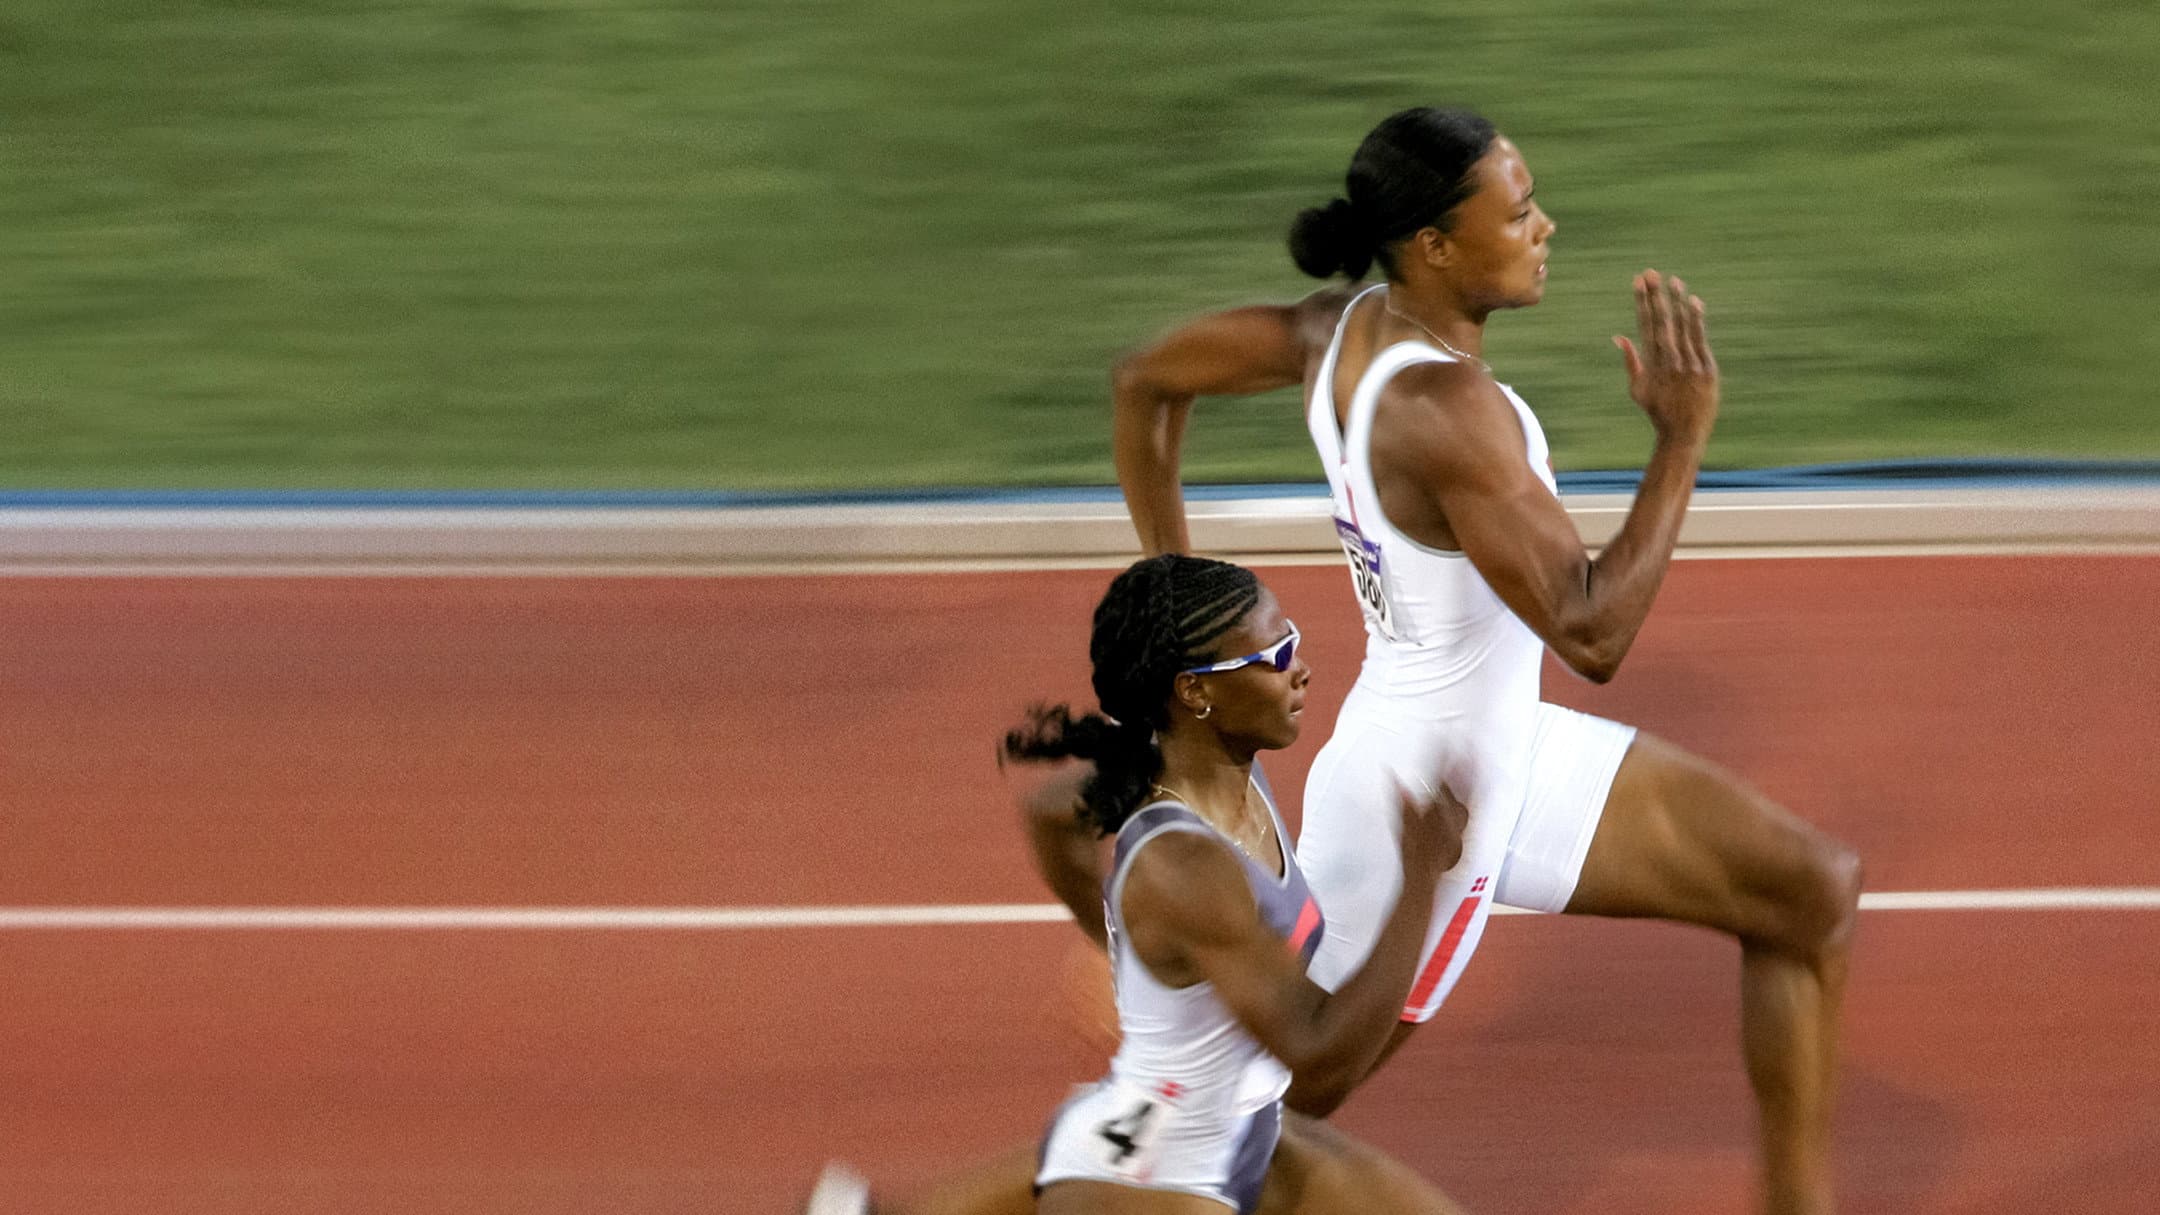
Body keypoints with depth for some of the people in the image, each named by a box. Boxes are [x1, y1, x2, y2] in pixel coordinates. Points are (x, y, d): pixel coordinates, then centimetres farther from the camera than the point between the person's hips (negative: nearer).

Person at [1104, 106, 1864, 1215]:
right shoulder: (1445, 407, -30)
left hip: (1507, 751, 9)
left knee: (1811, 892, 8)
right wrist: (1682, 435, -26)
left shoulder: (1347, 329, -3)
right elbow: (1591, 634, -31)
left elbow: (1143, 381, 9)